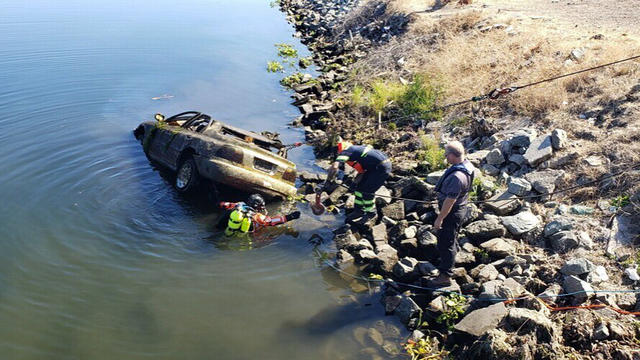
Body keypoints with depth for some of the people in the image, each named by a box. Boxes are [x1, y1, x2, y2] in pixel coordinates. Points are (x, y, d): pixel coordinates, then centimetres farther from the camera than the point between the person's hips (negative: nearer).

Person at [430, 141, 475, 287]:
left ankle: (445, 276, 13)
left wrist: (440, 219, -20)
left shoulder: (457, 177, -36)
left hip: (452, 212, -10)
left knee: (446, 243, 2)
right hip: (460, 208, 10)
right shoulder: (467, 164, -4)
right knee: (452, 236, 32)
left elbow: (450, 201, -30)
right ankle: (451, 255, 56)